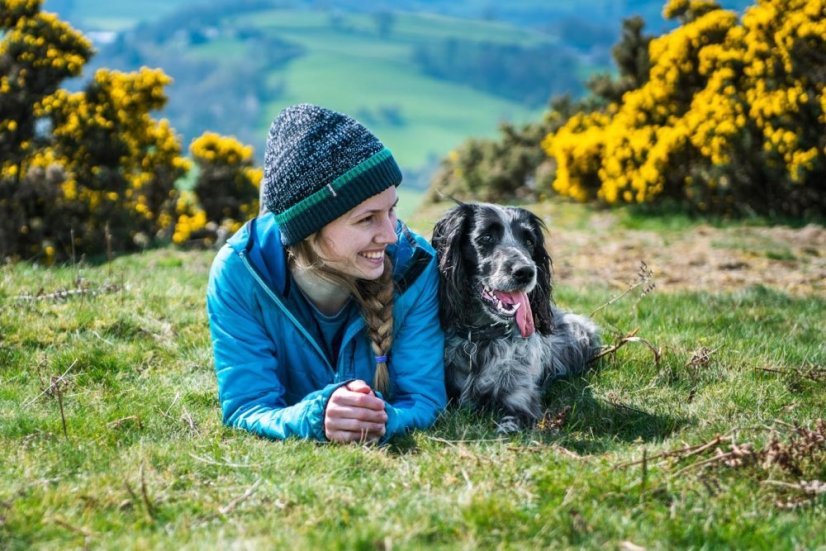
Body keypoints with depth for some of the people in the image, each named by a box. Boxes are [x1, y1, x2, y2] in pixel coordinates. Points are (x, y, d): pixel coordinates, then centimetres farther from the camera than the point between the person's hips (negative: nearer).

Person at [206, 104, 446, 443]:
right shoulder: (240, 272, -25)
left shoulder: (414, 267, -23)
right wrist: (313, 419, -49)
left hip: (388, 447, 0)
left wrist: (382, 419, -46)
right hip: (288, 454, 0)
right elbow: (246, 408, -26)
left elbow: (423, 399, -21)